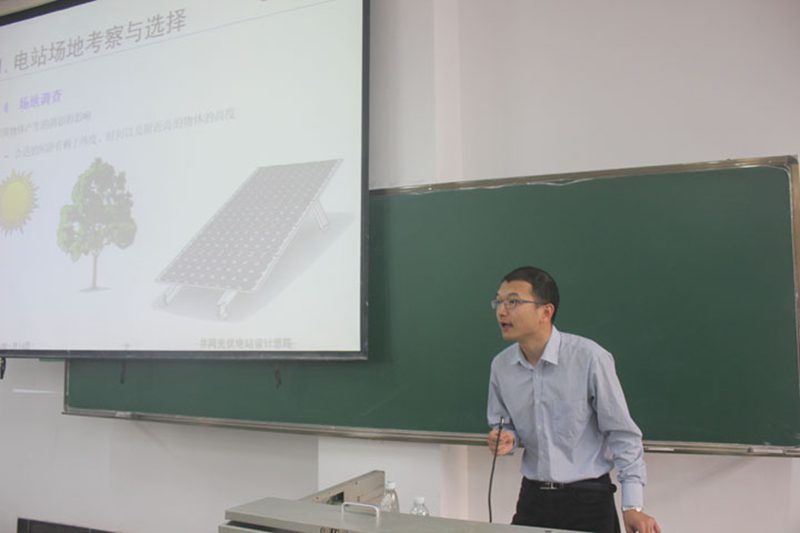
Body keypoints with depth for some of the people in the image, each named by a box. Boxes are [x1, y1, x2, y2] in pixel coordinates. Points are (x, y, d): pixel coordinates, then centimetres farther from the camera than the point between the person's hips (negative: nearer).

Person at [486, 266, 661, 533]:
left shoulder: (589, 357, -19)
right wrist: (506, 439, -11)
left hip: (589, 499, -4)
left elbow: (622, 434, -12)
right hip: (532, 497, 4)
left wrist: (632, 506, -13)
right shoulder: (501, 365, -4)